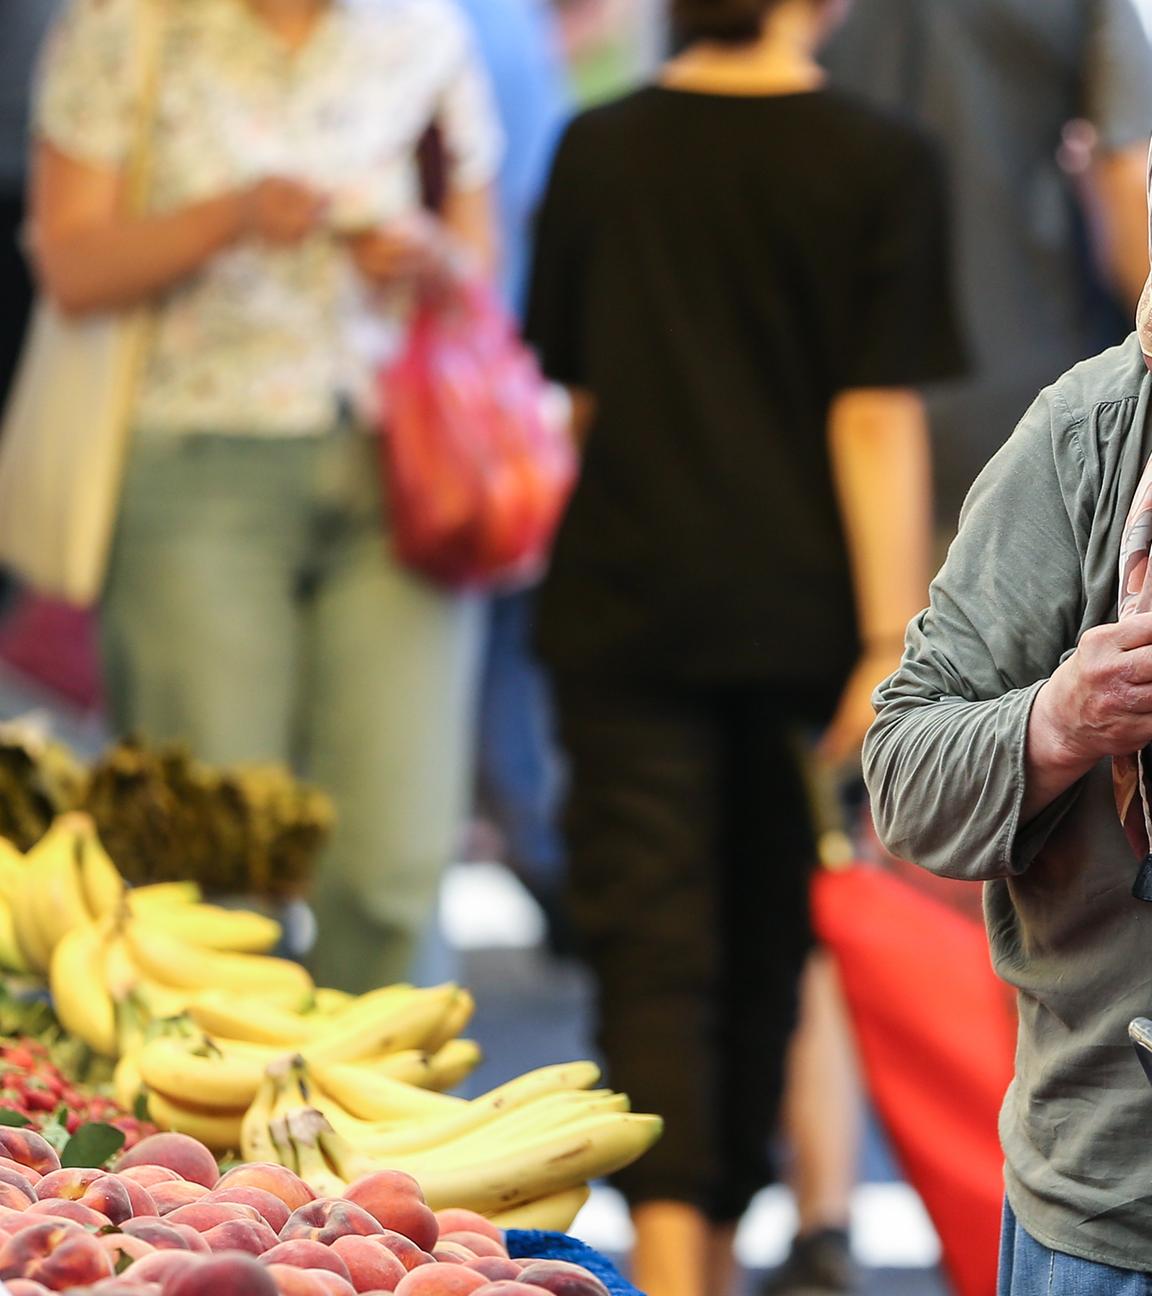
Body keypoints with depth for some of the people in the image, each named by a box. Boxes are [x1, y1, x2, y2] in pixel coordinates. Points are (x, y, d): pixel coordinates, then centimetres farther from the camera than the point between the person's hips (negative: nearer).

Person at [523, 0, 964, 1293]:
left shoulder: (597, 151, 3)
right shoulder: (880, 164, -6)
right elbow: (876, 417, -10)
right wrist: (891, 639, -9)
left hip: (627, 605, 1)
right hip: (800, 607, -1)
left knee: (653, 946, -2)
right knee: (767, 943, 15)